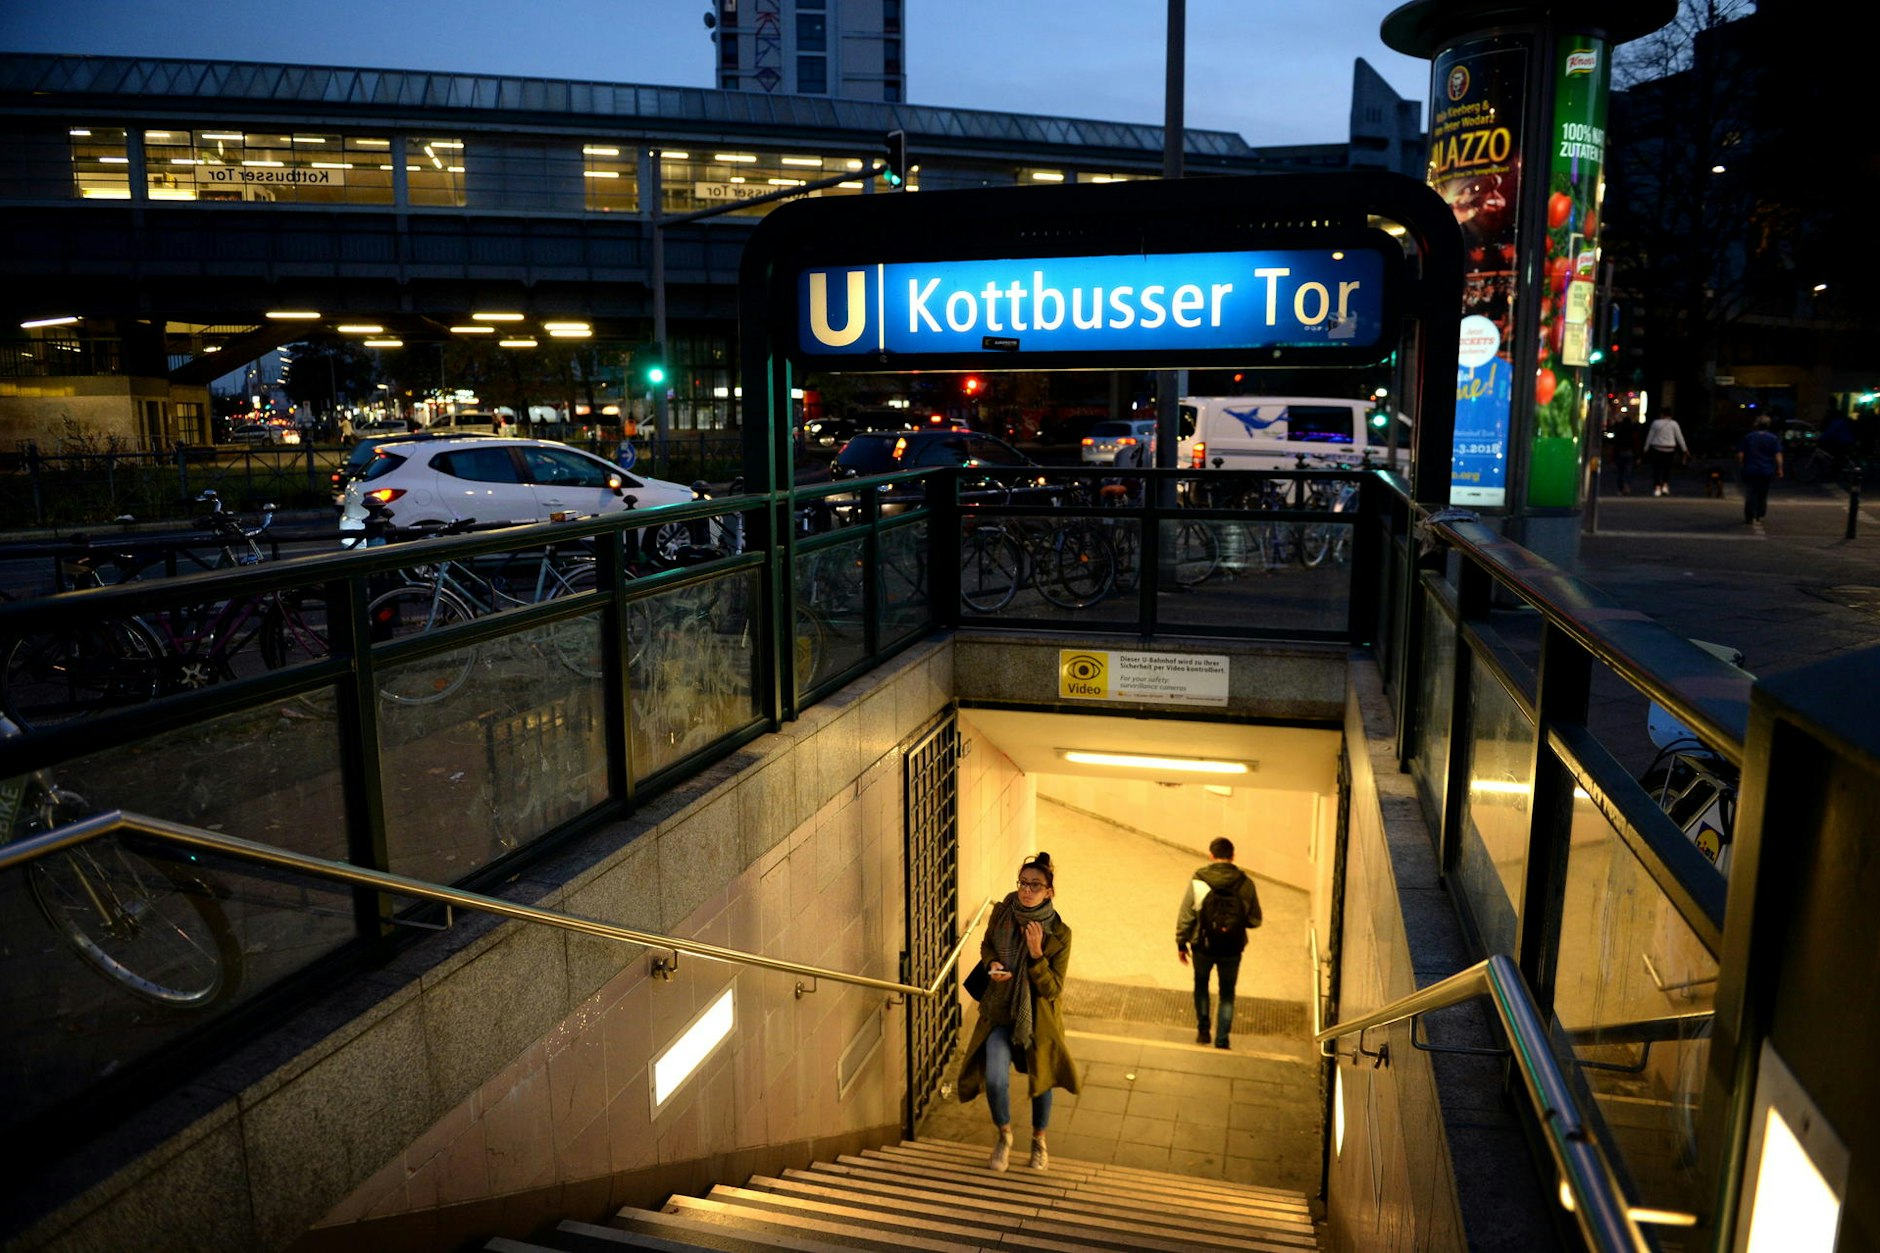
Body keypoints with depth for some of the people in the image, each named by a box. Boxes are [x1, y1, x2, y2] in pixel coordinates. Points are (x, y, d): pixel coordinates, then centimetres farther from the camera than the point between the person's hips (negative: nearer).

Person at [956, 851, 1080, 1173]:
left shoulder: (1059, 933, -19)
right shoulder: (1002, 913, -12)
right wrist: (992, 964, -13)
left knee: (1042, 1080, 16)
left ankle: (1039, 1140, 45)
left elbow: (1053, 989, -18)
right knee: (995, 1079, -13)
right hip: (1001, 1013, 1)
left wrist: (1036, 953, -31)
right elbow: (987, 945, 9)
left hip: (1038, 1019, -1)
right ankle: (1004, 1134, 19)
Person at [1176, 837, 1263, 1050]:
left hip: (1203, 946, 0)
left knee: (1201, 983, 26)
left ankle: (1202, 1030, 27)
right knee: (1227, 993, 18)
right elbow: (1255, 919, -3)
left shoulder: (1198, 881, -14)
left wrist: (1181, 943, 4)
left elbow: (1185, 917, -9)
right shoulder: (1246, 883, -10)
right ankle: (1222, 1041, 16)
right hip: (1232, 949, 1)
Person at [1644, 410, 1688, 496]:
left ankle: (1657, 488, -7)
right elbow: (1679, 437, 2)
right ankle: (1665, 486, 2)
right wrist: (1685, 449, 9)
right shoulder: (1674, 423, 0)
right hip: (1669, 449, 0)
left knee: (1657, 469, 1)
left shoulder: (1655, 423, 1)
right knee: (1667, 469, 13)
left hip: (1657, 449, 0)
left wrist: (1646, 448, 11)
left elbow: (1649, 436, 3)